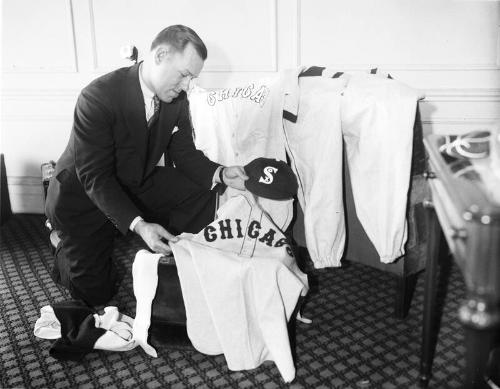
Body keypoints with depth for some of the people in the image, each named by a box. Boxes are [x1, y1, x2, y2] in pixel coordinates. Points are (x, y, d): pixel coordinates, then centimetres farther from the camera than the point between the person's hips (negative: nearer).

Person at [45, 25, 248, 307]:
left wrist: (221, 174, -24)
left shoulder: (177, 99, -11)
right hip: (84, 197, -5)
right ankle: (66, 251, 28)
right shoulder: (98, 97, -31)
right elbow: (95, 177, -30)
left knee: (201, 197, -13)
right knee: (95, 293, -3)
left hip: (137, 185, 6)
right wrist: (137, 224, -40)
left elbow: (185, 153, -4)